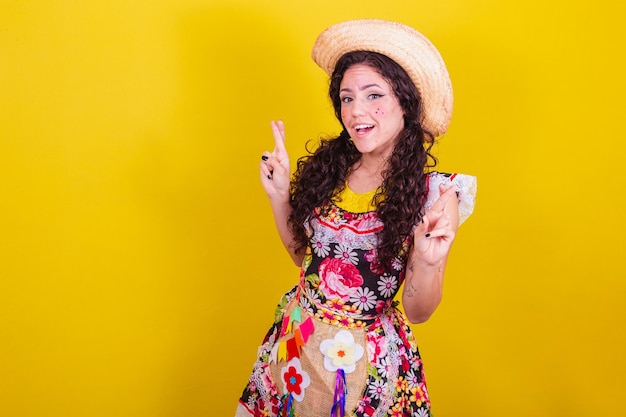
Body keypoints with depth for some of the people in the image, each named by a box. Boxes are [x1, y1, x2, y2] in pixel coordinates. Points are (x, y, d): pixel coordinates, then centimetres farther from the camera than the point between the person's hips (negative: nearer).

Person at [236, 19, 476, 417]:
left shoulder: (434, 192, -17)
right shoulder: (328, 166, -5)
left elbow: (417, 311, -13)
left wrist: (428, 262, -32)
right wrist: (279, 196, -4)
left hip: (367, 362, -4)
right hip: (296, 343, 4)